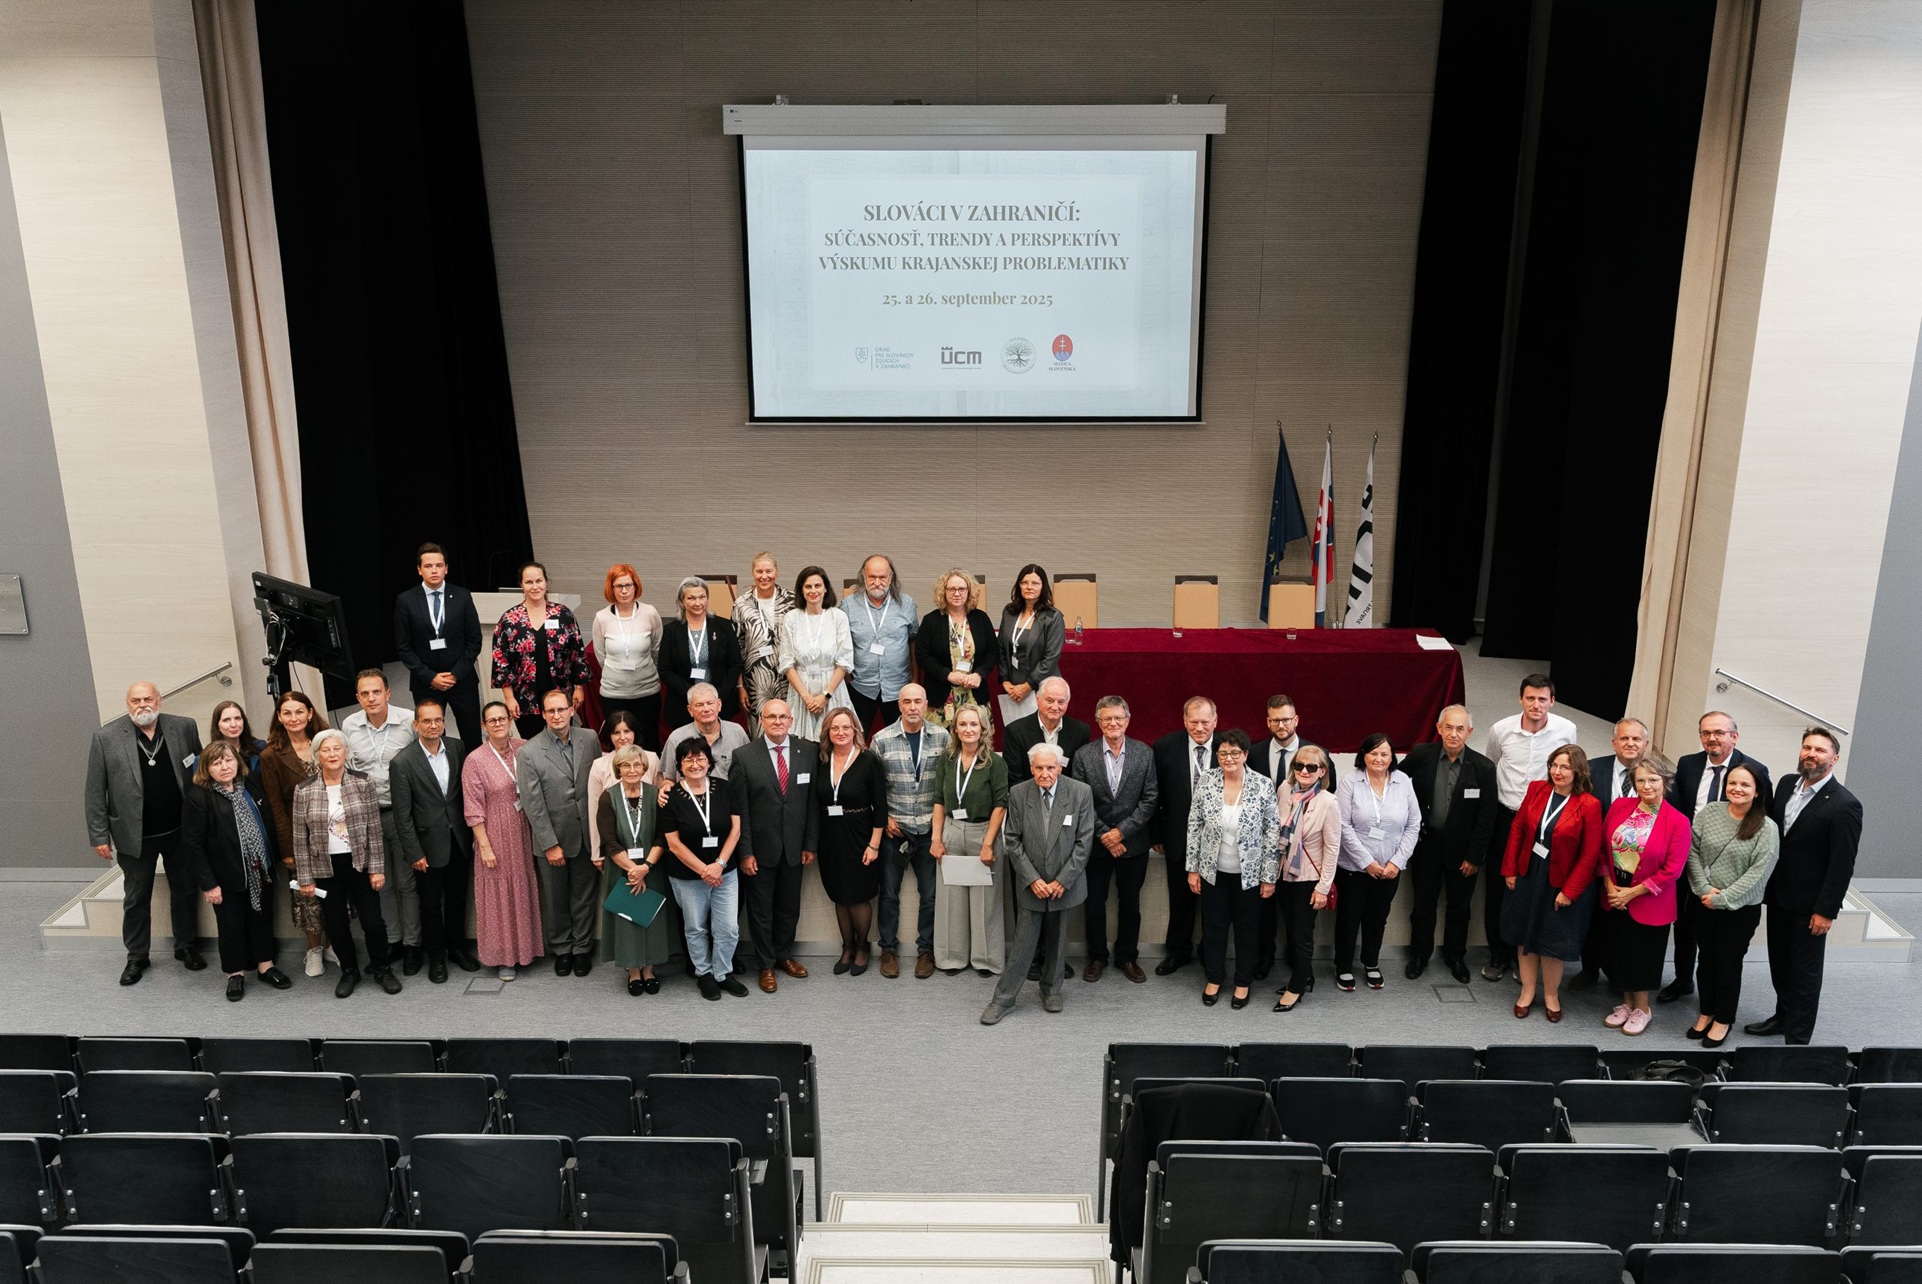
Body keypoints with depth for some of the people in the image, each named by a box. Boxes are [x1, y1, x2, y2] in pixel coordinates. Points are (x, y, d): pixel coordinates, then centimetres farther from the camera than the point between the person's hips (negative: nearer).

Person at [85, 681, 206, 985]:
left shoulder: (184, 728, -4)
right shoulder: (106, 737, -9)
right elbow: (96, 791, -6)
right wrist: (99, 835, -7)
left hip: (180, 830, 1)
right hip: (134, 834, -1)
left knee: (184, 890, 15)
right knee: (136, 898, 13)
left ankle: (186, 946, 32)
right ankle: (136, 956, 28)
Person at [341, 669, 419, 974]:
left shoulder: (410, 720, -12)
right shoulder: (349, 725, -1)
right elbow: (348, 767, 12)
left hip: (401, 812, -3)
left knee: (406, 882, 5)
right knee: (380, 882, 14)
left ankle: (412, 944, 17)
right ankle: (394, 939, 28)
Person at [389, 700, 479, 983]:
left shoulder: (457, 748, -4)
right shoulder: (402, 763, -14)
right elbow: (403, 814, -11)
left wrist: (472, 832, 4)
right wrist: (414, 853, -11)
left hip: (459, 841, 3)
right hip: (429, 845, -3)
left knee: (457, 899, 18)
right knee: (431, 904, 12)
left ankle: (457, 947, 37)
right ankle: (436, 957, 30)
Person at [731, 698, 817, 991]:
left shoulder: (809, 751, -3)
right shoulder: (744, 756, -8)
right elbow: (739, 808, -8)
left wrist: (810, 844, -1)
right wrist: (745, 852, -11)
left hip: (794, 847, 2)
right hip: (760, 848, -2)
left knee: (789, 907, 16)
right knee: (761, 909, 11)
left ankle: (784, 955, 37)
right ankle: (766, 965, 28)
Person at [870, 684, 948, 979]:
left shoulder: (942, 736, -2)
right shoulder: (882, 739, -4)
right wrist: (885, 818, -4)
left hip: (929, 830, 1)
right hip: (894, 830, 0)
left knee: (930, 894, 7)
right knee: (889, 893, 9)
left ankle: (925, 949, 23)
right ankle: (888, 949, 24)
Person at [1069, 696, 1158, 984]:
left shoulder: (1145, 754, -5)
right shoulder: (1083, 755, -7)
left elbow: (1149, 800, -6)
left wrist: (1122, 831, -14)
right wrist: (1103, 835, -13)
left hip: (1133, 842, 0)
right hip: (1095, 842, 0)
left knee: (1130, 903, 12)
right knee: (1094, 903, 9)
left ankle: (1128, 957, 28)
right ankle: (1097, 957, 26)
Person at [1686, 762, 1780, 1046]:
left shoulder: (1766, 828, -12)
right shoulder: (1709, 812, -4)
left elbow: (1758, 872, -14)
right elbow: (1692, 850, -3)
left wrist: (1722, 898, -15)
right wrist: (1704, 888, -11)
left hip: (1740, 909, -3)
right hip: (1704, 903, 3)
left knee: (1728, 964, 10)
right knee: (1706, 959, 16)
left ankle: (1723, 1020, 27)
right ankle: (1706, 1013, 34)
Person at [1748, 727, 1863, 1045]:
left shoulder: (1844, 805, -18)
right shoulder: (1787, 784, 2)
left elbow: (1842, 865, -17)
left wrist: (1826, 911, -16)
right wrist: (1765, 885, 8)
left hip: (1808, 904, -6)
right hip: (1778, 895, 6)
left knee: (1805, 972, 7)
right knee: (1780, 963, 20)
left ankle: (1797, 1037, 19)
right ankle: (1783, 1016, 38)